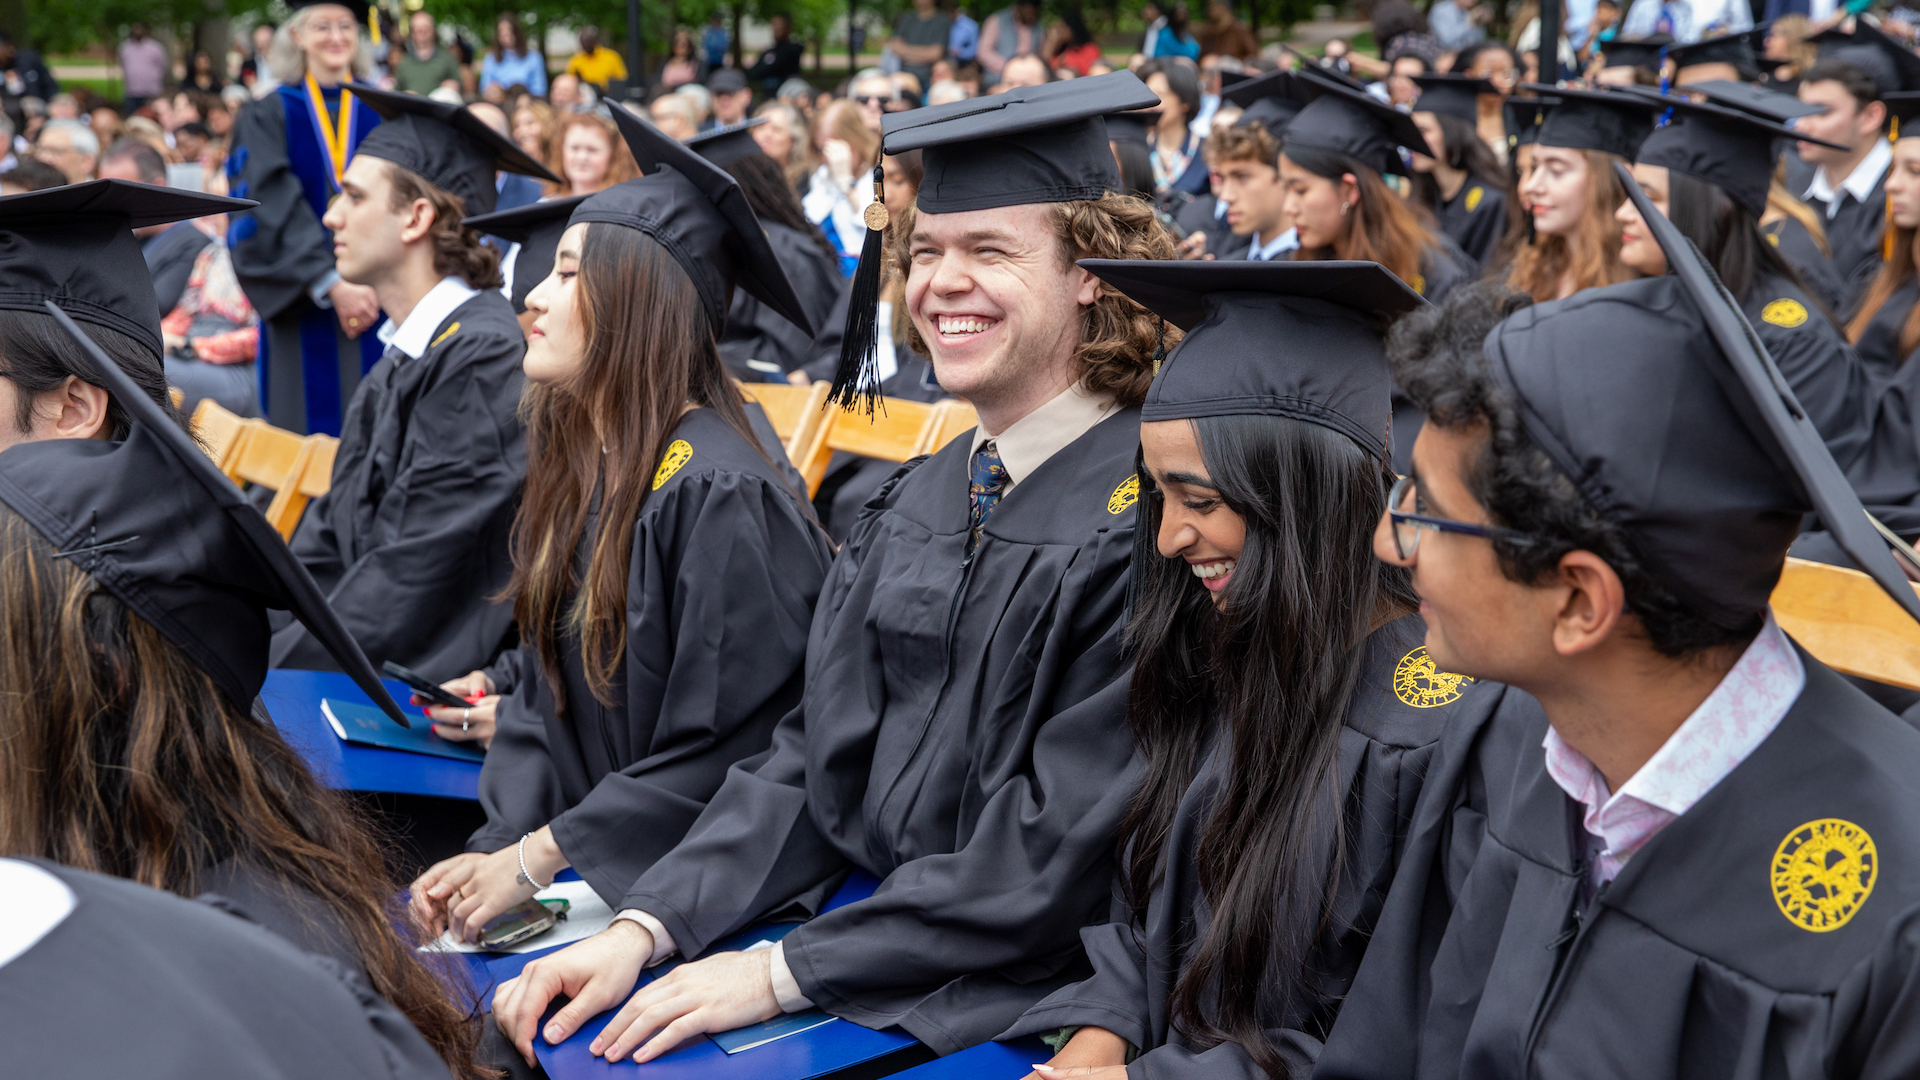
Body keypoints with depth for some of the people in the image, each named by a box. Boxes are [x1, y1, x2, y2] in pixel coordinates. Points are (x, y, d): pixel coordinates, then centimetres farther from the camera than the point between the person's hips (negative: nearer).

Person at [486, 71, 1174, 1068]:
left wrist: (782, 973, -19)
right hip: (861, 935, 6)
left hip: (1027, 1006, -6)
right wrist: (645, 925, -7)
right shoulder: (911, 506, 9)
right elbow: (814, 762, 7)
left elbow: (1062, 847, -18)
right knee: (524, 1031, -10)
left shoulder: (1151, 516, -14)